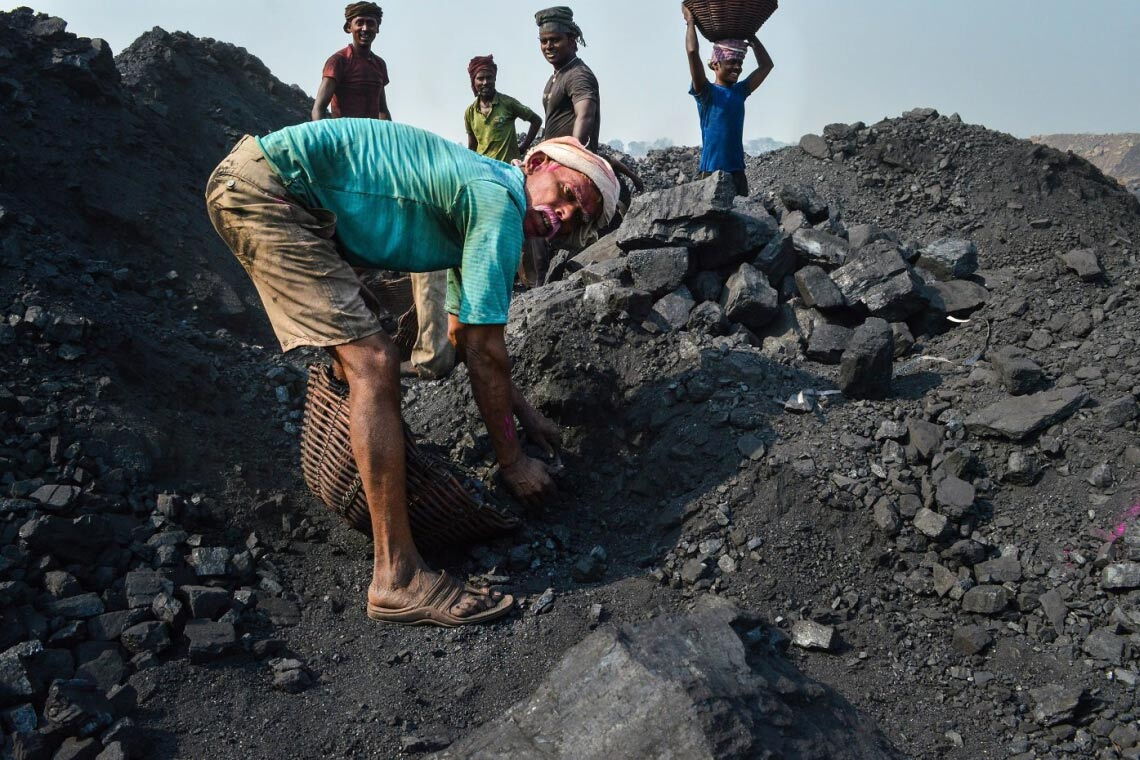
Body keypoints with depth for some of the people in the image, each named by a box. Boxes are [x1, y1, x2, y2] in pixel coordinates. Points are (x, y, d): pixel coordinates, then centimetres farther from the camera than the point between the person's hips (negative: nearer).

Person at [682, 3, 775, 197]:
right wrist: (690, 21, -3)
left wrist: (750, 36, 21)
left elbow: (766, 65, 22)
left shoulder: (740, 91, 15)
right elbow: (693, 52, -14)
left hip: (738, 170, 7)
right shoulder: (706, 92, -3)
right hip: (713, 170, -7)